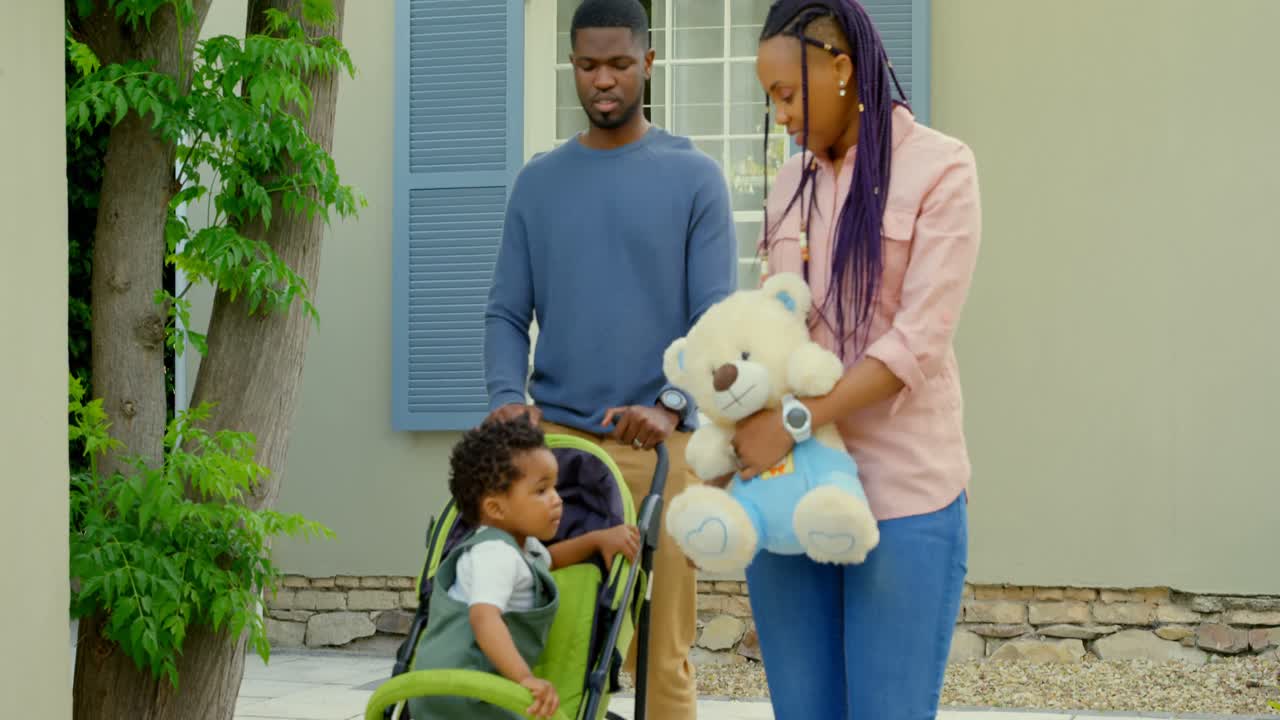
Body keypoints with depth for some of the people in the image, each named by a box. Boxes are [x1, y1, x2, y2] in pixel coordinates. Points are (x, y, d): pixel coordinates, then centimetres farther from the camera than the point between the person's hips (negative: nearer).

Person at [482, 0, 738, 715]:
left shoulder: (694, 177, 3)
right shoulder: (539, 181, 12)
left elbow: (718, 318, -3)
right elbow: (507, 313, 9)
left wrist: (672, 404, -19)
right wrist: (507, 398, -10)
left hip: (659, 443, -2)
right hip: (554, 437, 3)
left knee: (661, 651, -5)